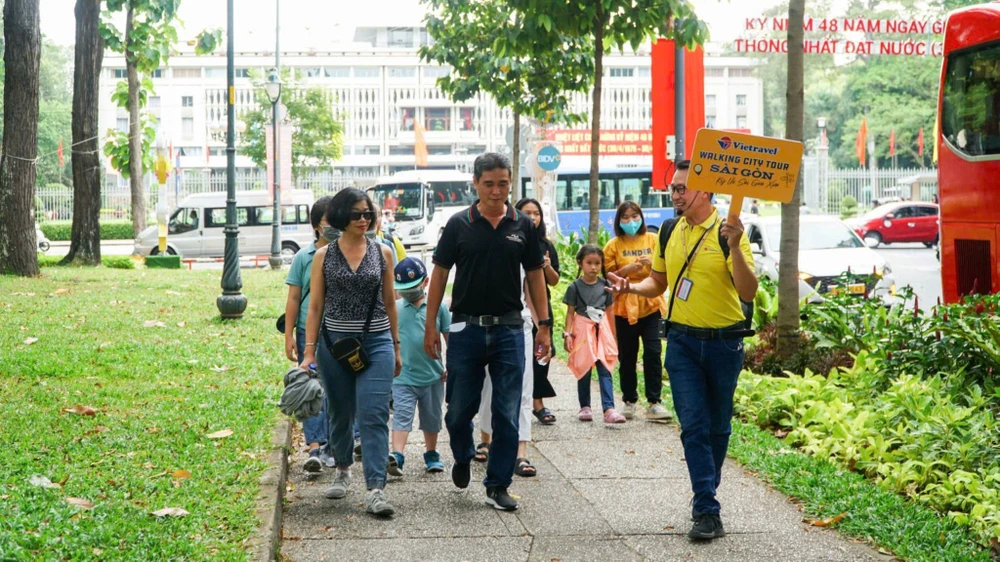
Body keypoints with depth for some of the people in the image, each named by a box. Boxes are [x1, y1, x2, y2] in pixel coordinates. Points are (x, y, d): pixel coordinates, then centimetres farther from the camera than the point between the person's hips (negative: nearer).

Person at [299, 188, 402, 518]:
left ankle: (375, 490, -17)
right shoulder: (324, 256, 3)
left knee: (374, 415, -12)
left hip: (376, 342, -1)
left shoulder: (382, 253, 5)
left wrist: (396, 347, 13)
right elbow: (315, 306, 3)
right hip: (334, 342, 1)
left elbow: (389, 302, 11)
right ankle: (343, 470, 38)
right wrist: (309, 351, -2)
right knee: (340, 413, 14)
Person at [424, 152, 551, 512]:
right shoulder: (459, 224, 0)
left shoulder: (522, 226, 5)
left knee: (507, 414, 0)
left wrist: (544, 325, 5)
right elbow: (439, 275, 3)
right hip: (466, 327, -1)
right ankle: (463, 456, 35)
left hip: (509, 328, 1)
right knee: (459, 408, 5)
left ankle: (498, 486, 9)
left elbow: (535, 276, 10)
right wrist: (430, 326, -1)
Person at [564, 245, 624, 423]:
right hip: (583, 330, -2)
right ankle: (585, 407, 19)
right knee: (583, 371, 7)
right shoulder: (575, 287, -2)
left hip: (602, 330, 2)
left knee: (605, 370, -7)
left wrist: (613, 335, 14)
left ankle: (609, 409, -14)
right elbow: (570, 312, 1)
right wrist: (567, 334, -6)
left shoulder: (605, 286, 6)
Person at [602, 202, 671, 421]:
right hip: (625, 307, 0)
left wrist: (652, 264, -13)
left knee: (653, 353, -8)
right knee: (627, 356, 3)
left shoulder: (653, 240, 6)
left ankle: (654, 403, -4)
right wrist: (627, 269, -16)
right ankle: (629, 401, 16)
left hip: (651, 304, 0)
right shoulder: (613, 245, 3)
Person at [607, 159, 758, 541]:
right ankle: (707, 512, -5)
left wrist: (735, 247, -34)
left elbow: (748, 293, -20)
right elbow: (658, 283, 17)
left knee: (718, 427, 11)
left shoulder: (727, 231, -12)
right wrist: (631, 287, -4)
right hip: (682, 341, 3)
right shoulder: (669, 233, 4)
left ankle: (707, 493, 29)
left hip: (724, 341, -3)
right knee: (693, 426, -5)